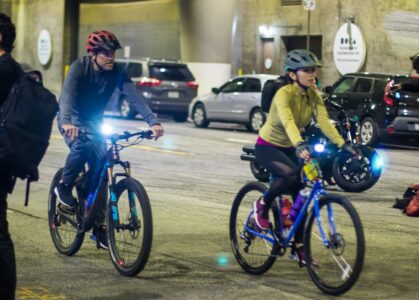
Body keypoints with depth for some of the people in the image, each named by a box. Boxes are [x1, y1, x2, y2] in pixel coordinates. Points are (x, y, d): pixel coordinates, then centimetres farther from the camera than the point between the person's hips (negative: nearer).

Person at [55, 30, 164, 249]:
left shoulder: (117, 72, -16)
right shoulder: (79, 67, -25)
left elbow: (134, 97, -27)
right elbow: (67, 95, -40)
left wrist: (153, 121, -42)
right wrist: (67, 122, -59)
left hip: (94, 122, 4)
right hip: (72, 120, -4)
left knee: (100, 171, -4)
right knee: (82, 144, -36)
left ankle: (98, 226, 5)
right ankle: (64, 186, -11)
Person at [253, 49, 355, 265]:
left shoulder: (314, 96, -7)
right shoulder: (284, 94, -25)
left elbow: (324, 121, -20)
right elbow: (288, 122, -42)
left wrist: (342, 144, -36)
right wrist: (300, 145, -60)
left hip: (289, 148, 7)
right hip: (267, 147, -7)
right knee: (291, 174, -35)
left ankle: (299, 247, 14)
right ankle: (262, 205, -9)